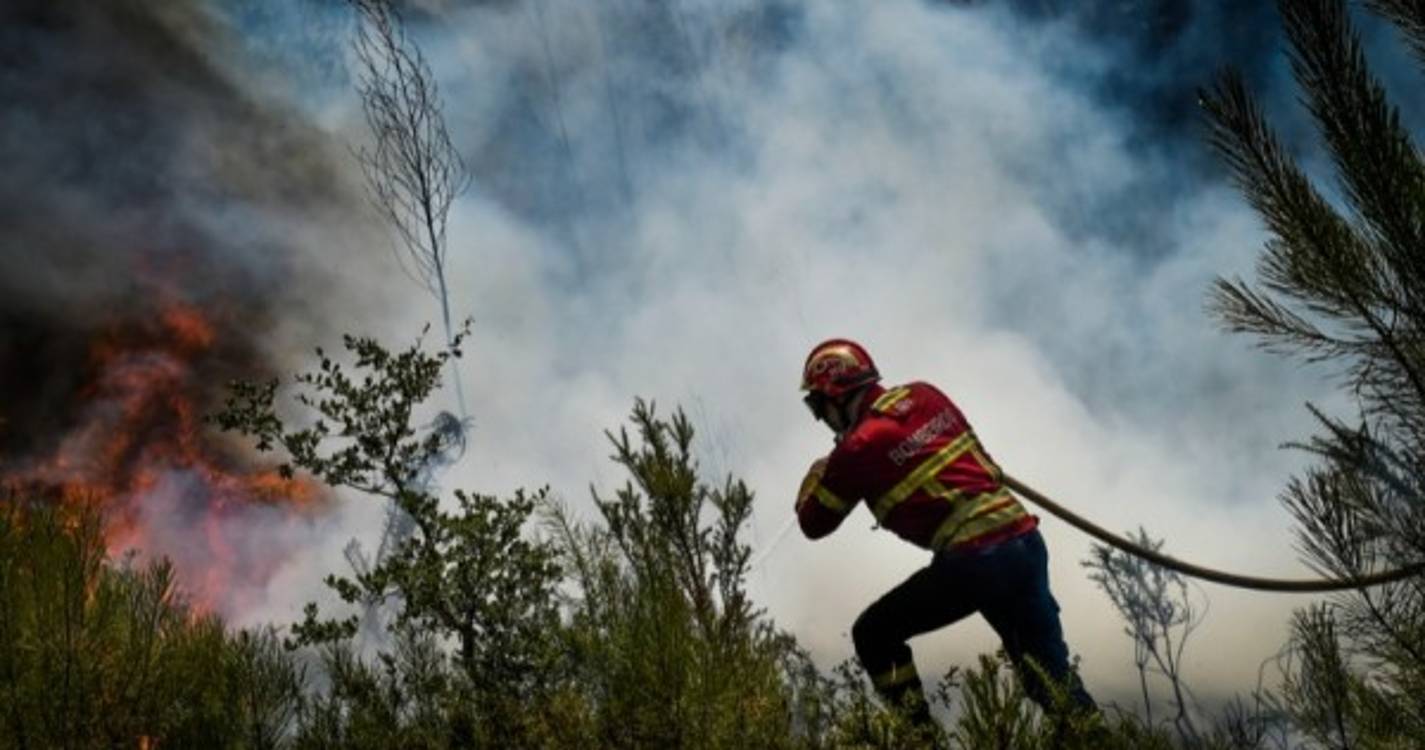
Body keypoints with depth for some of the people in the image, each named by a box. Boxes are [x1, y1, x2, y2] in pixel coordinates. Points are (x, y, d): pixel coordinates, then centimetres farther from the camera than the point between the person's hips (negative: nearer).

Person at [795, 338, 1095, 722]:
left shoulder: (858, 448, -4)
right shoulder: (925, 394, 12)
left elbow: (813, 523, 11)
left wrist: (817, 472, 27)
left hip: (974, 562, -7)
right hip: (1027, 539, 7)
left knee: (874, 636, 11)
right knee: (1049, 672, 16)